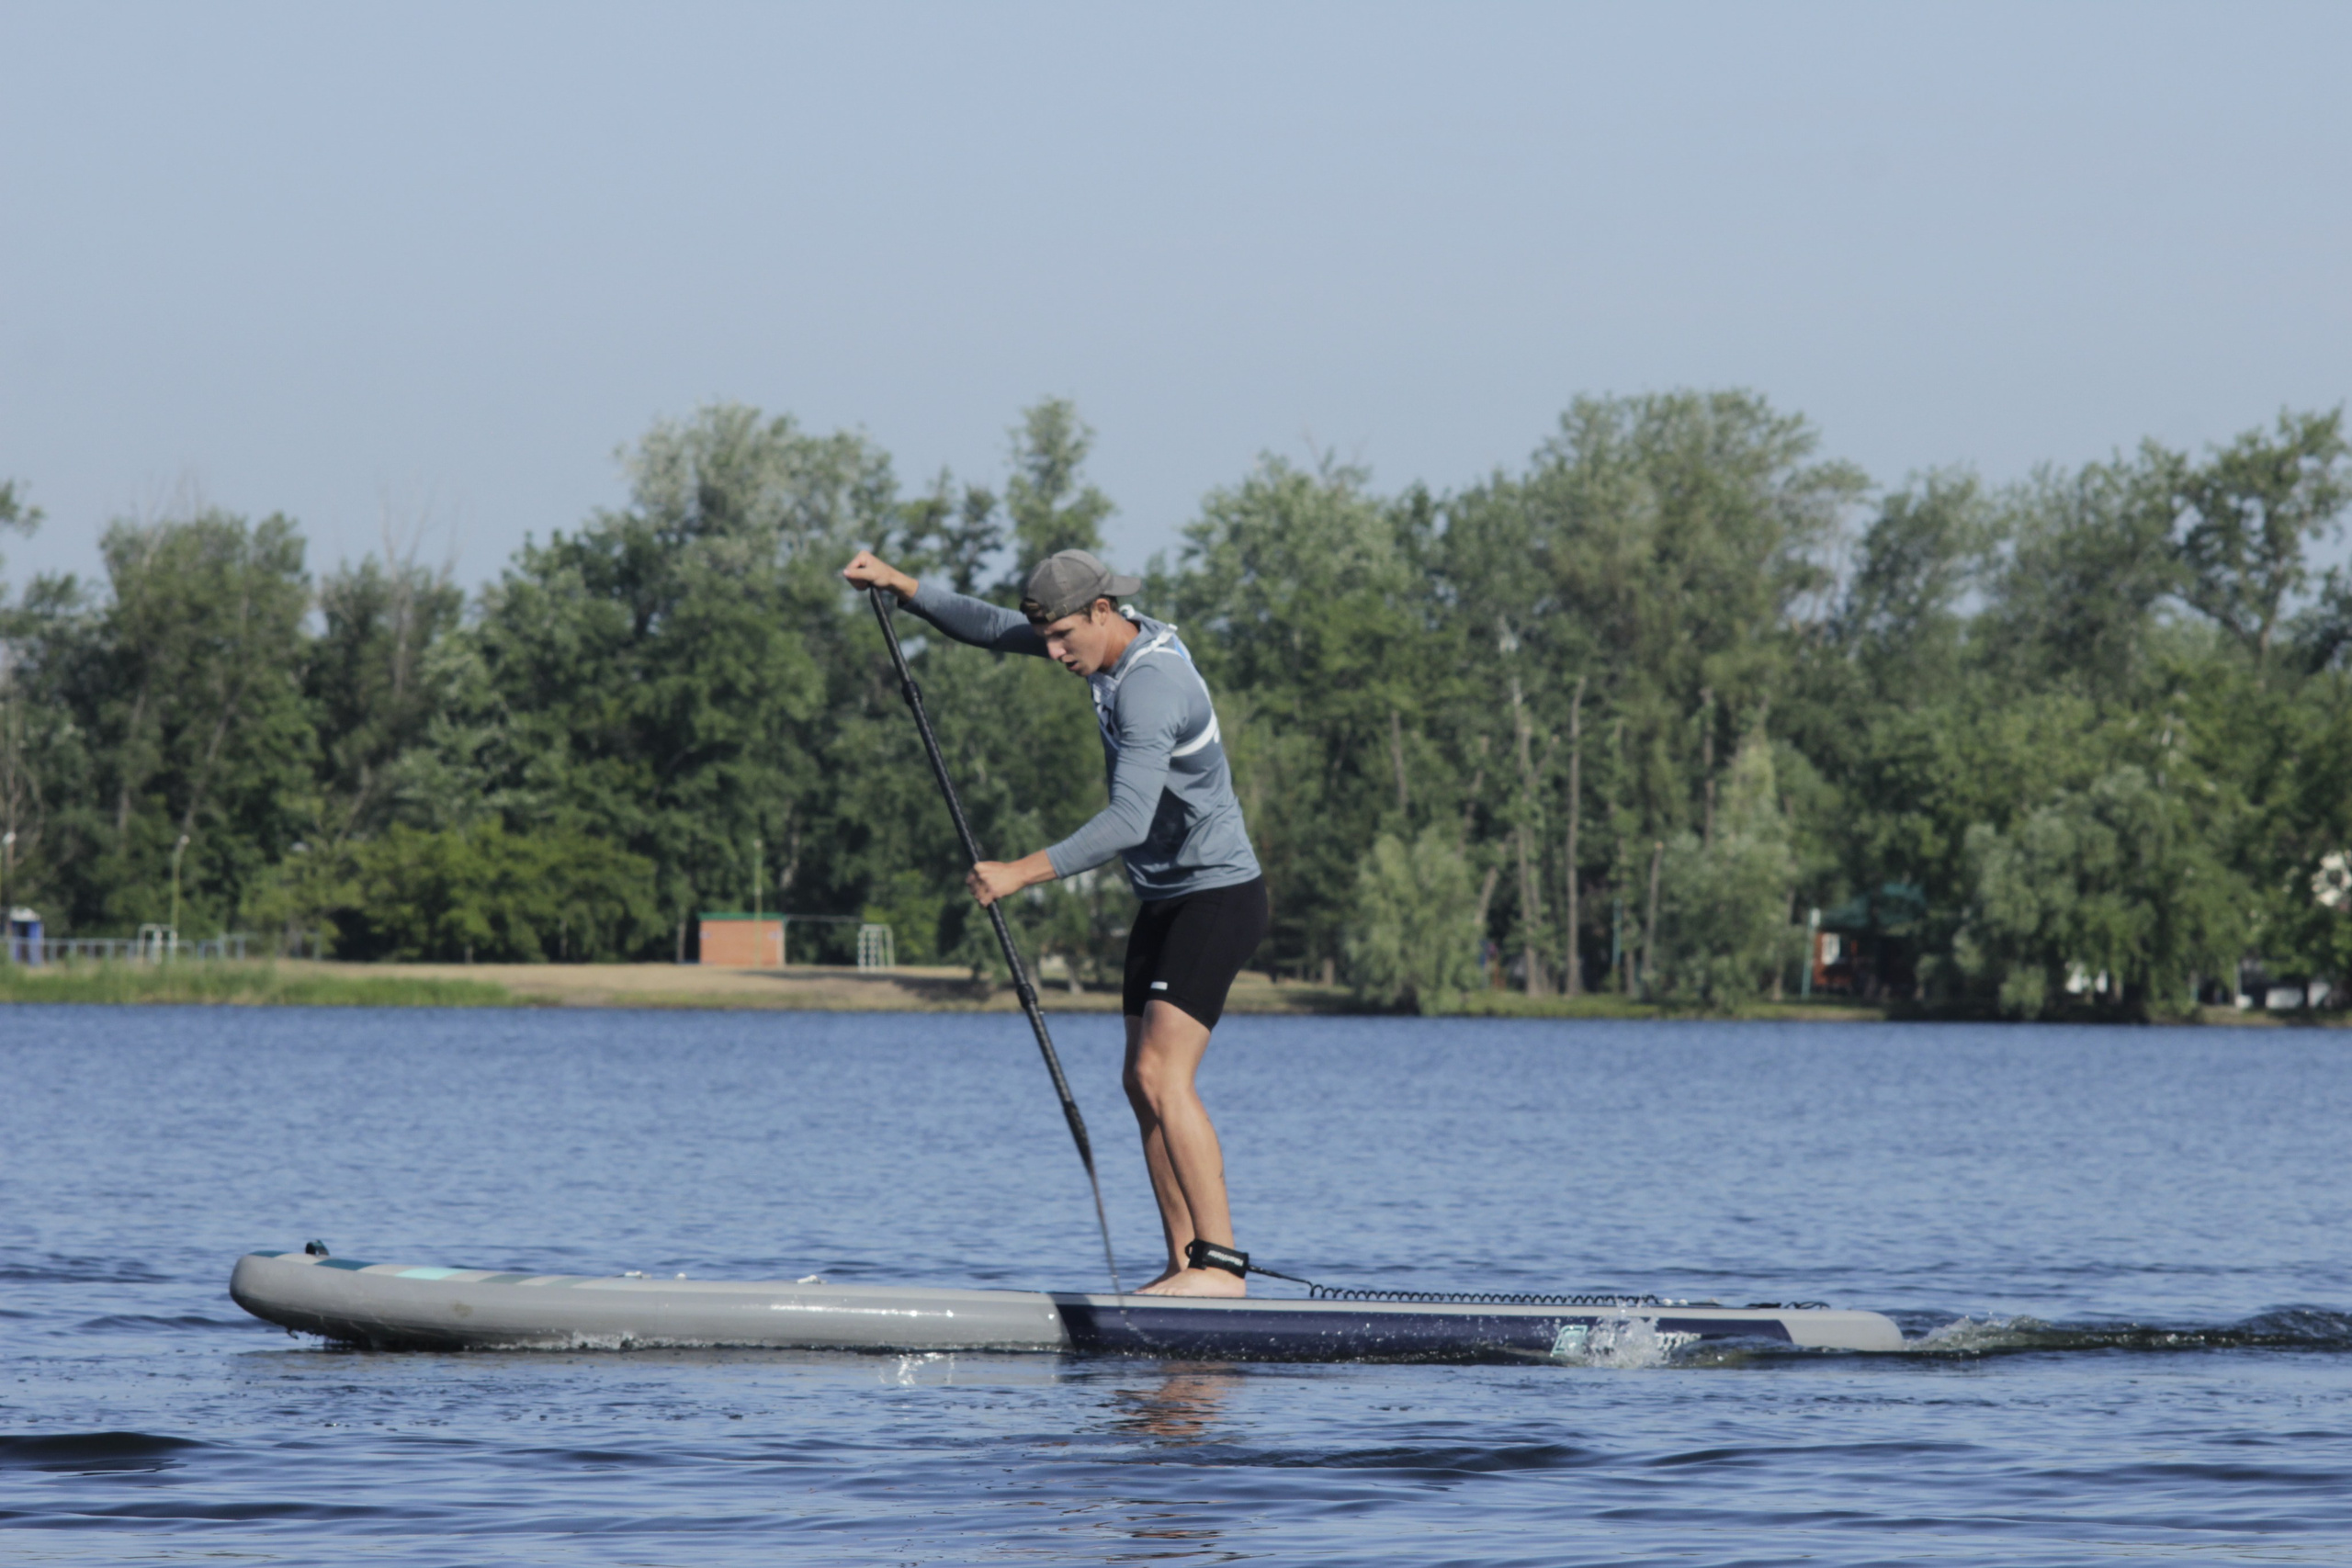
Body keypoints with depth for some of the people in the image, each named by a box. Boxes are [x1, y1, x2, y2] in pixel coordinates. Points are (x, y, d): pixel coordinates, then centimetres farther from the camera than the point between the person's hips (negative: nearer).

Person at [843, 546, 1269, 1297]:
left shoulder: (1150, 687, -25)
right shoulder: (1120, 637, 6)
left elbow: (1128, 821, -34)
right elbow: (993, 628, 17)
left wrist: (1023, 872, -35)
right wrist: (900, 585, 9)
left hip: (1218, 897, -10)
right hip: (1166, 902, 10)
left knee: (1163, 1075, -20)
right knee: (1143, 1082, 7)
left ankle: (1222, 1264, -23)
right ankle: (1186, 1264, 7)